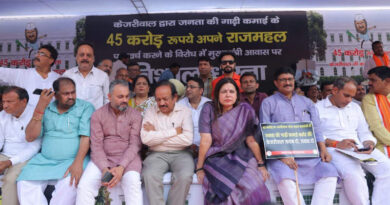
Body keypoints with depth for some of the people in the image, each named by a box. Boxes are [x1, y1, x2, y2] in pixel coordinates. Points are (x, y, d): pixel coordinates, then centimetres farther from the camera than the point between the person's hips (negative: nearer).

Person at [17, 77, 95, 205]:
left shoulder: (85, 107, 1)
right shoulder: (46, 109, 11)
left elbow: (86, 136, -9)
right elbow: (30, 137, 4)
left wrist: (78, 162, -23)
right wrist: (40, 108, -4)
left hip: (74, 159, -3)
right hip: (45, 160, 4)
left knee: (69, 184, -31)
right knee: (25, 183, -21)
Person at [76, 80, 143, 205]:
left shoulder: (135, 115, 3)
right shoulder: (98, 115, 5)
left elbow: (134, 144, -5)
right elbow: (96, 145, -3)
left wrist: (121, 167, -20)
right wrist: (105, 168, -18)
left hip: (128, 158, -1)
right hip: (102, 158, 1)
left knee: (133, 182, -30)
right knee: (84, 185, -22)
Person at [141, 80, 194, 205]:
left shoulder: (185, 111, 3)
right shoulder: (150, 112, 6)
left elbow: (188, 139, -12)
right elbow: (146, 139, -11)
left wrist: (157, 135, -9)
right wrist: (174, 131, -8)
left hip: (180, 153, 0)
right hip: (157, 154, 1)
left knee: (185, 176, -28)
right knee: (149, 175, -28)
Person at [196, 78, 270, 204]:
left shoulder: (245, 111, 1)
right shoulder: (209, 109, -4)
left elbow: (251, 140, 1)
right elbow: (206, 140, -8)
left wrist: (261, 164, -5)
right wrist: (199, 168, -9)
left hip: (240, 156, 1)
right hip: (216, 158, -1)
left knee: (252, 187, -22)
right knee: (225, 187, -25)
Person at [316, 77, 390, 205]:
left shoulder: (355, 107, 26)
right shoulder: (318, 108, 5)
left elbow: (365, 133, 22)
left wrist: (369, 144, -2)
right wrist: (337, 144, -19)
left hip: (360, 149, 6)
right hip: (335, 150, -6)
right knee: (353, 175, -34)